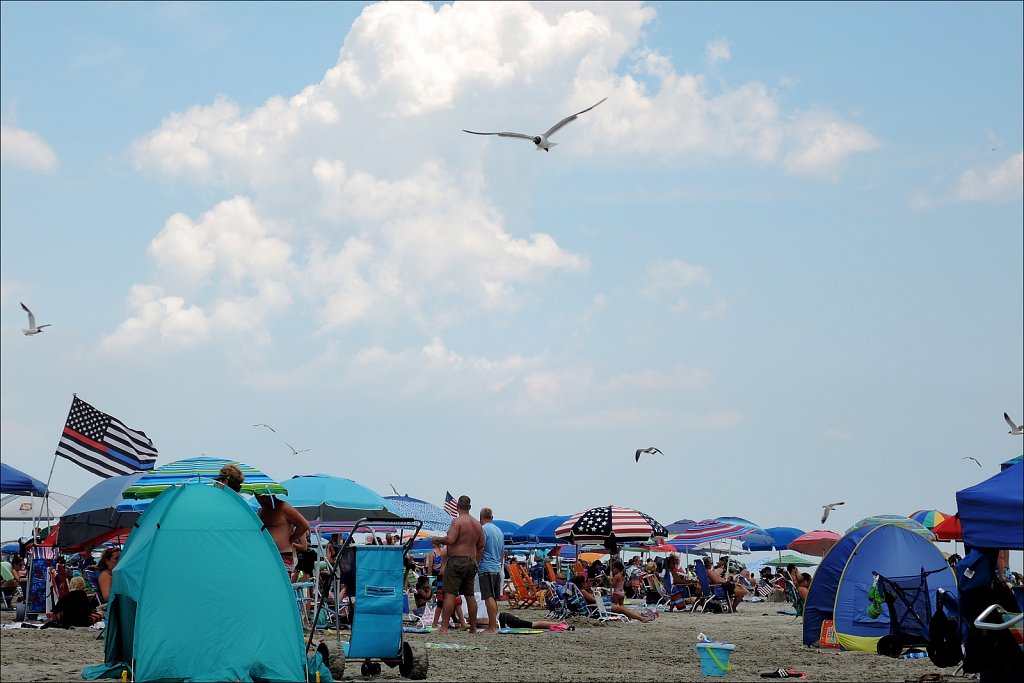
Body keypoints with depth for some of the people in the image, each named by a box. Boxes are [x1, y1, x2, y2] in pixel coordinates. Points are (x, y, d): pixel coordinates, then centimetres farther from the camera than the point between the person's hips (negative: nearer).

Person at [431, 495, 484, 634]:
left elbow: (450, 540, -19)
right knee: (470, 595, 12)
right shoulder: (477, 524, 13)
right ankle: (473, 627, 15)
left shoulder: (457, 521, -10)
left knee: (449, 594, -9)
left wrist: (437, 539, -2)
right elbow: (481, 546, 16)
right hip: (471, 562, 7)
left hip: (456, 561, -7)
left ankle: (444, 627, -15)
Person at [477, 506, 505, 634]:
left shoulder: (483, 529, -8)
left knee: (489, 598, -11)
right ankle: (492, 625, 17)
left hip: (486, 568, -9)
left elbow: (480, 550, -14)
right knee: (494, 599, 13)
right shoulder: (499, 531, 17)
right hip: (497, 568, 9)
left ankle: (492, 627, -15)